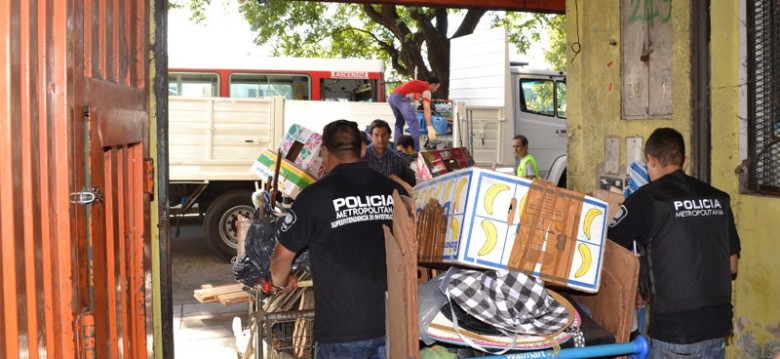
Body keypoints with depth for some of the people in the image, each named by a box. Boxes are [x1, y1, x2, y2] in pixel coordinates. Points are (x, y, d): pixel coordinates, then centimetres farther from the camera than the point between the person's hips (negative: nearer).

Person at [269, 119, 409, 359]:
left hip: (341, 332, -4)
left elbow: (282, 255, 0)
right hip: (393, 324, 4)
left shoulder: (314, 196, -10)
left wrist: (280, 283, 21)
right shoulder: (395, 191, 1)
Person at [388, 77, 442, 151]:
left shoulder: (419, 84, 30)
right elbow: (426, 109, -7)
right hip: (400, 98, -9)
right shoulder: (426, 89, 4)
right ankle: (415, 151, -15)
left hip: (391, 97, 10)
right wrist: (430, 127, -12)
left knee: (399, 123, 23)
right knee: (414, 123, -9)